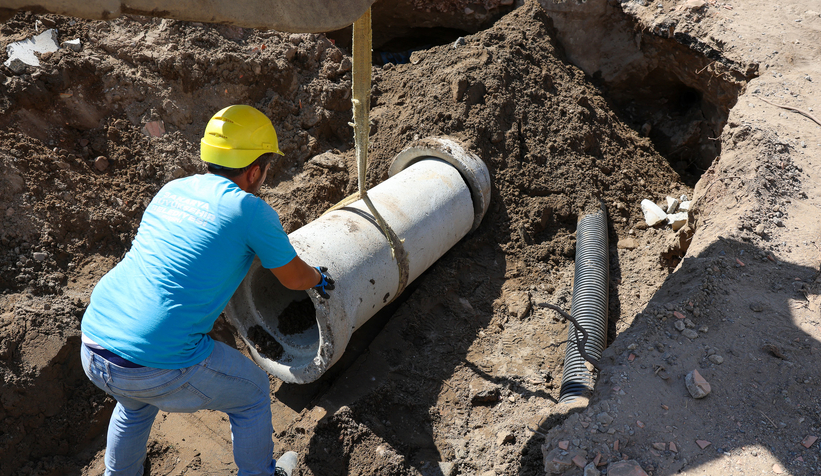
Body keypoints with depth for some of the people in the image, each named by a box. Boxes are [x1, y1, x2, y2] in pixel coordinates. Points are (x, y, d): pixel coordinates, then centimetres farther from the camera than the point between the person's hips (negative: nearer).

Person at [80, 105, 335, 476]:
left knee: (137, 403, 39)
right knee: (252, 391, 19)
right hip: (160, 368, -7)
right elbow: (293, 278, 5)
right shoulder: (251, 211, -9)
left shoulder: (173, 190, 11)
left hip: (92, 347, 7)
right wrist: (320, 279, 28)